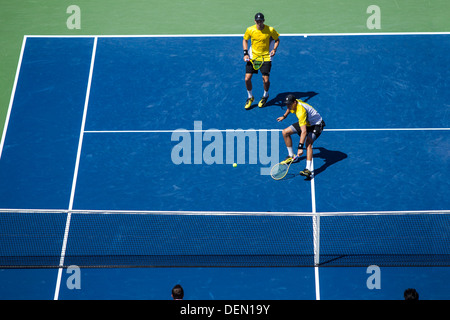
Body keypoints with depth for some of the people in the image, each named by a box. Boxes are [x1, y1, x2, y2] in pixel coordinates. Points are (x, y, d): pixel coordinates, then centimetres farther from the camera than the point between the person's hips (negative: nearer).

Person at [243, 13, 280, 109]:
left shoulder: (270, 30, -11)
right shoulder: (250, 30, -7)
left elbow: (277, 40, 5)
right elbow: (245, 40, 10)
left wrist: (274, 49, -13)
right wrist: (245, 53, 0)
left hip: (265, 57, -2)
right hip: (253, 57, 2)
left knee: (266, 80, -7)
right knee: (247, 79, -7)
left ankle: (265, 96, 26)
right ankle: (250, 97, 19)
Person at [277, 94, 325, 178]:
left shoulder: (301, 112, -38)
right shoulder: (293, 104, -13)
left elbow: (304, 131, -45)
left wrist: (300, 147, -49)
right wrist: (284, 116, 30)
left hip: (316, 124, -9)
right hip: (306, 122, 9)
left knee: (308, 143, -33)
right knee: (285, 132, 6)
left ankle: (308, 170, -44)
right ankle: (292, 156, 21)